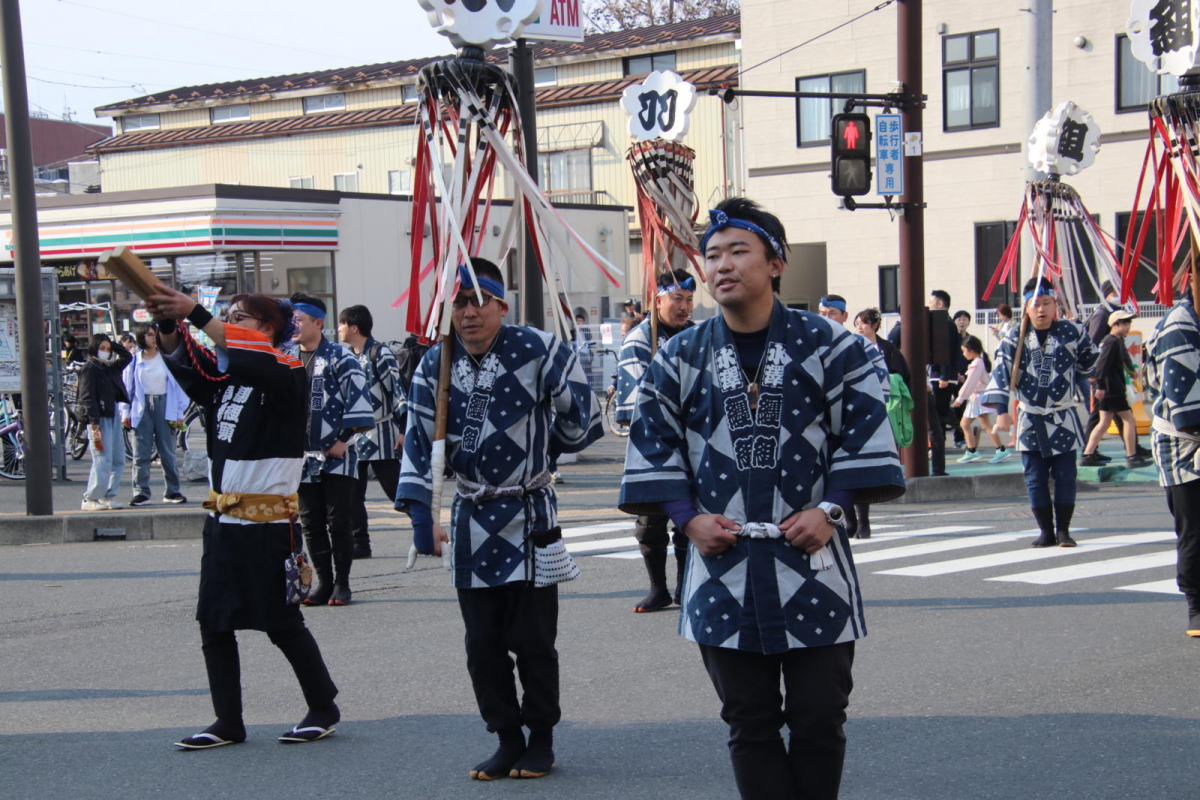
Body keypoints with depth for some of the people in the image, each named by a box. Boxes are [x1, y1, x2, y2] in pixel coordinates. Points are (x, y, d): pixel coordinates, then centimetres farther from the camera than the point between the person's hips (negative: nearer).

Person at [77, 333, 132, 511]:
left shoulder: (110, 368, 15)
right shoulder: (89, 369, -6)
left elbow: (127, 357, 28)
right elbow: (88, 398, -13)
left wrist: (113, 345, 11)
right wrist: (94, 424, -20)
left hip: (114, 416, 8)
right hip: (100, 418, -8)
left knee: (118, 461, 8)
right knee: (103, 461, -11)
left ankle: (108, 497, 14)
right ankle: (90, 500, -6)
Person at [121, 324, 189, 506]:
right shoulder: (134, 361, 5)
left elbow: (177, 385, 5)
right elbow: (127, 387, 9)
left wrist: (180, 413, 1)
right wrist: (125, 413, 2)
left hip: (164, 405, 0)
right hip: (141, 408, 0)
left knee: (168, 453, 3)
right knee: (141, 453, -2)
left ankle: (173, 491, 8)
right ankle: (141, 492, 1)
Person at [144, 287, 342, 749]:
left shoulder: (288, 374, -9)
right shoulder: (222, 377, 12)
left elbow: (251, 359, -28)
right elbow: (183, 361, -3)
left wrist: (195, 313, -30)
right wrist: (167, 323, -23)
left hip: (267, 523, -7)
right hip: (222, 519, 7)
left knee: (282, 623, 1)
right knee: (214, 624, 7)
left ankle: (324, 708, 18)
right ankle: (228, 723, 15)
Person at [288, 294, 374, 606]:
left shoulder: (339, 357, -4)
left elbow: (358, 398, -9)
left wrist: (345, 438, -13)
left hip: (336, 455, -5)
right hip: (301, 456, 5)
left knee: (338, 520, -2)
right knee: (311, 522, 6)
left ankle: (341, 583, 6)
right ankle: (323, 583, 13)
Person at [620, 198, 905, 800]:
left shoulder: (827, 346, -1)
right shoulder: (680, 359, 3)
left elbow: (863, 435, 1)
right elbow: (655, 446, 8)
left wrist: (830, 509, -10)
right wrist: (688, 518, -4)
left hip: (813, 561, -1)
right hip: (723, 566, 1)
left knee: (819, 721, 5)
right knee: (750, 726, 6)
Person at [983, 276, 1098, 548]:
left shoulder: (1073, 332, -2)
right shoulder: (1015, 338, -2)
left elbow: (1089, 363, 16)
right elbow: (1001, 373, -8)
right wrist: (1002, 411, -16)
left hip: (1063, 419, -1)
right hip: (1030, 420, 1)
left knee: (1065, 476, -1)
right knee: (1035, 478, 1)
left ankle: (1063, 529, 7)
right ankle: (1046, 531, 8)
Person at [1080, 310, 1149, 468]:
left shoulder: (1117, 341, 18)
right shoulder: (1112, 342, -14)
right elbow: (1103, 363, -22)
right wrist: (1100, 385, -27)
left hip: (1107, 390, 10)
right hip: (1112, 389, -10)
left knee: (1104, 423, 9)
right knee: (1128, 419, -4)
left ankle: (1087, 456, 7)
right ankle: (1132, 457, -2)